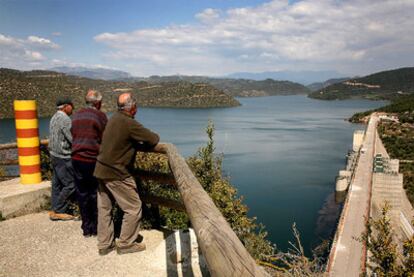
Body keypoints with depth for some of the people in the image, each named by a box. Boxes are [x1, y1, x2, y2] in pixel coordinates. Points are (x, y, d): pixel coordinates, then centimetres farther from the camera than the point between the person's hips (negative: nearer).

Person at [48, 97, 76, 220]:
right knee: (70, 184, -3)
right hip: (63, 157, -10)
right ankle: (58, 211, 2)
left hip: (55, 155, 10)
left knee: (57, 184, 13)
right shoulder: (65, 119, -17)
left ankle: (55, 210, 18)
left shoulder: (54, 118, 12)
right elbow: (73, 139, -21)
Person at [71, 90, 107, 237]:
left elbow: (74, 136, 13)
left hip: (77, 159, 5)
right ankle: (95, 227, 16)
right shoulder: (100, 115, -8)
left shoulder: (76, 115, 10)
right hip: (93, 160, -5)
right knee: (95, 194, 7)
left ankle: (87, 227, 21)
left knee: (82, 193, 12)